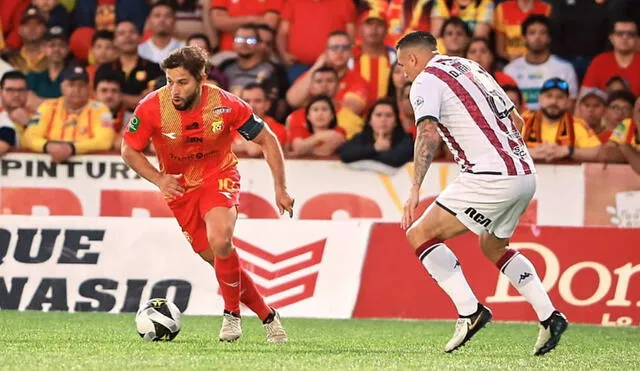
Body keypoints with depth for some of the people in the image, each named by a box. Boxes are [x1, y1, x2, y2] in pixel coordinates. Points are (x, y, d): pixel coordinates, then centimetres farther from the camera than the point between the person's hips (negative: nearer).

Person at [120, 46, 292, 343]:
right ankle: (268, 317, 19)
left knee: (220, 240, -29)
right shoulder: (152, 108, -20)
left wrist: (280, 189, -9)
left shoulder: (226, 105, -21)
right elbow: (129, 150, -4)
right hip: (180, 187, 3)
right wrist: (159, 179, -20)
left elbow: (267, 140, -7)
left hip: (219, 177, -3)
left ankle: (232, 314, -9)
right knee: (217, 259, 2)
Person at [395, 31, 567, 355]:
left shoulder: (426, 81, -2)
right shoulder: (471, 68, 22)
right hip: (525, 173, 9)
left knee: (420, 234, -3)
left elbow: (428, 134, -19)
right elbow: (516, 120, 25)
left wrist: (415, 189, -23)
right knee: (493, 246, 28)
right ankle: (549, 317, 17)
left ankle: (470, 311, -12)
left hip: (491, 177, -9)